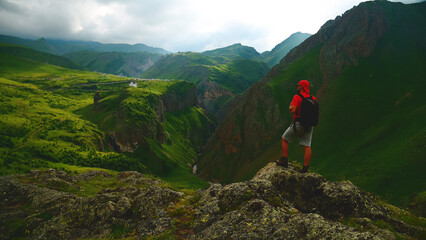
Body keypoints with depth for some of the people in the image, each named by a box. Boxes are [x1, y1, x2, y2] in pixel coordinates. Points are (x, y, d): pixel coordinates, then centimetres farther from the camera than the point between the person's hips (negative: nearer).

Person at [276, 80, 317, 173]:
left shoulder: (297, 97, -11)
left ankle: (284, 161, 13)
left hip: (298, 124, -5)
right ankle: (305, 167, 3)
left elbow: (292, 110, -21)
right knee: (307, 146, 3)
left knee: (284, 139, 12)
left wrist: (291, 106, 0)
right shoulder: (313, 98, 8)